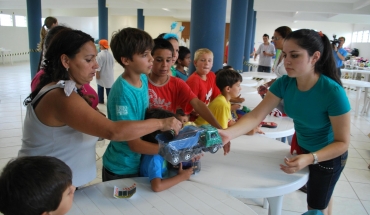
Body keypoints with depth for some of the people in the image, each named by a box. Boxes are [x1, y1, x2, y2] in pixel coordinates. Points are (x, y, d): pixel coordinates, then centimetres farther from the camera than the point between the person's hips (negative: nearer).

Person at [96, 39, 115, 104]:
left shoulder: (100, 54, -19)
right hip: (109, 74, 4)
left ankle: (101, 100, 22)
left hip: (102, 75, -4)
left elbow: (98, 66, -18)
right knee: (109, 88, 9)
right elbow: (113, 64, 7)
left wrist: (97, 74, -10)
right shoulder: (110, 54, -3)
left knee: (100, 88, 12)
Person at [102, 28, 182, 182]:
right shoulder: (122, 93, -29)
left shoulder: (143, 79, -6)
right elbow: (135, 144, -25)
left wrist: (170, 123, -5)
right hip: (121, 171, -7)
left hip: (140, 163, 7)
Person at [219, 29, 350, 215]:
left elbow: (342, 142, -27)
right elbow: (255, 116, -28)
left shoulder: (333, 92, -35)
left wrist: (310, 158, -45)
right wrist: (228, 133, -45)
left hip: (329, 155, -4)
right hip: (302, 147, 5)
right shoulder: (284, 83, -21)